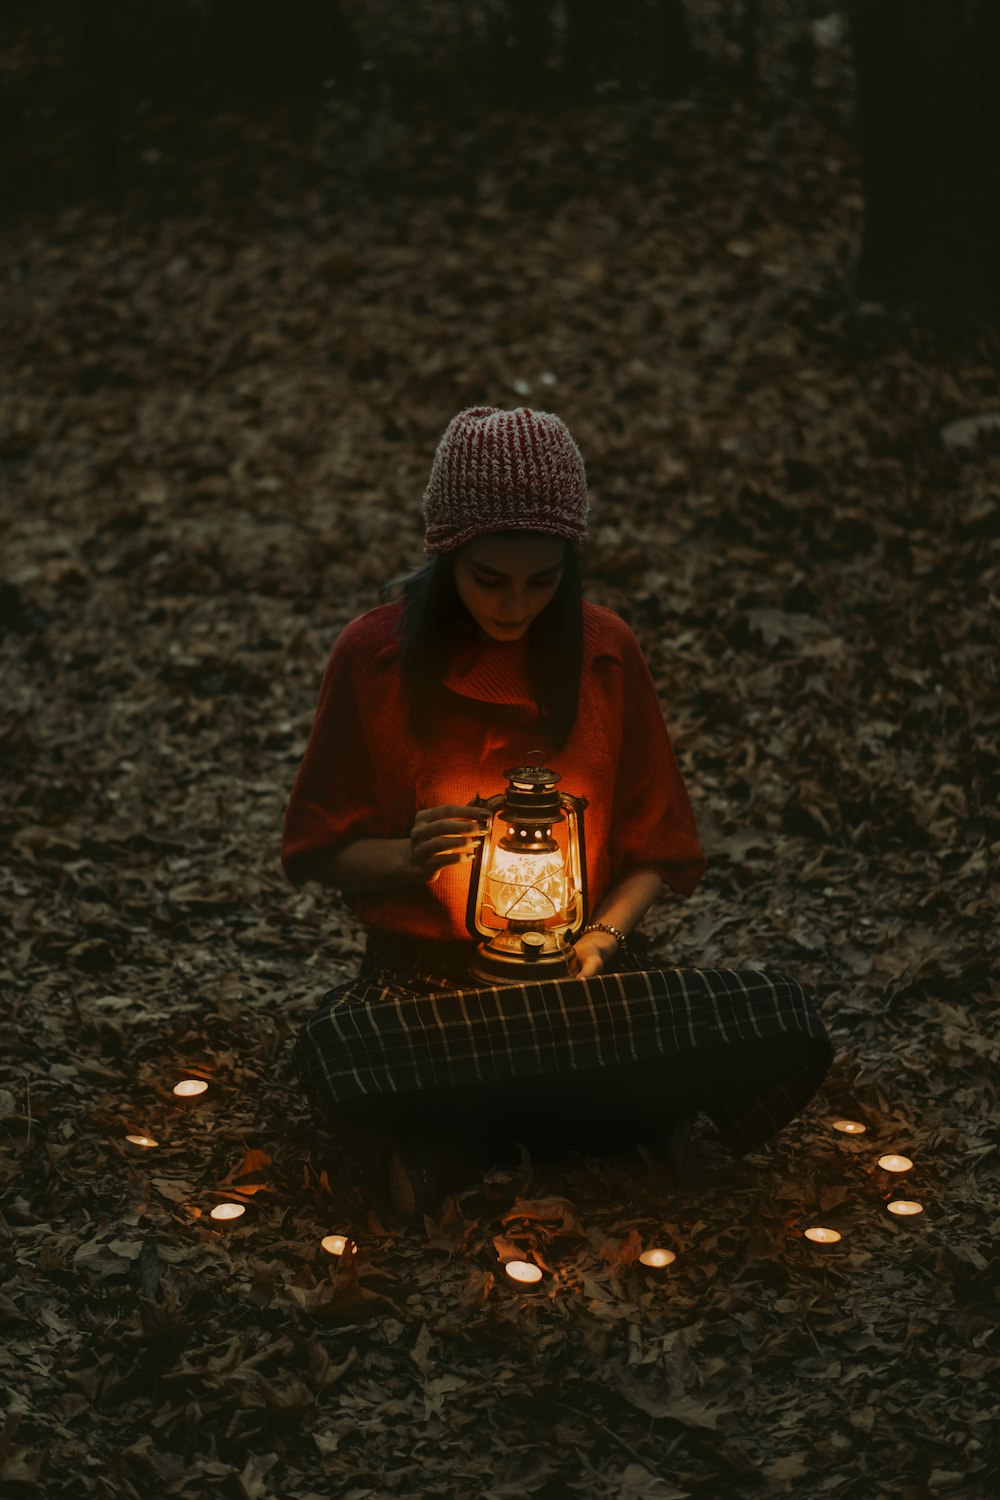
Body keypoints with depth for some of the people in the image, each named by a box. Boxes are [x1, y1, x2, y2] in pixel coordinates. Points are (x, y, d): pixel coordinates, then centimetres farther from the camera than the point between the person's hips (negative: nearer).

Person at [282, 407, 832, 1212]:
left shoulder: (606, 652, 0)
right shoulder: (376, 654, -5)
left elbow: (656, 846, 7)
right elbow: (320, 849, 2)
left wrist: (605, 935, -12)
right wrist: (407, 856, -20)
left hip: (582, 967, 2)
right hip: (426, 976, -2)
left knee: (786, 1026, -25)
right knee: (336, 1052, -38)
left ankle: (464, 1131, -11)